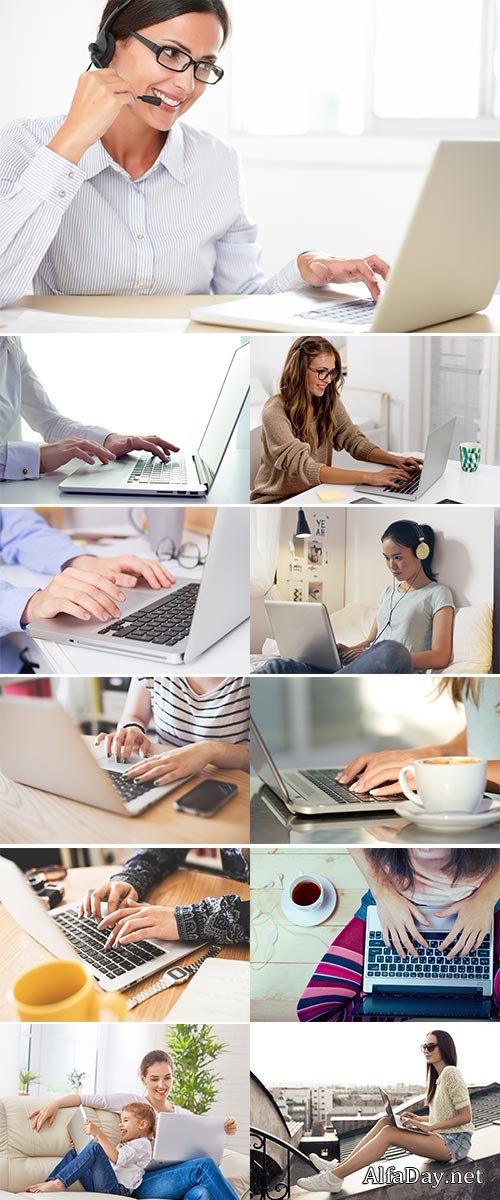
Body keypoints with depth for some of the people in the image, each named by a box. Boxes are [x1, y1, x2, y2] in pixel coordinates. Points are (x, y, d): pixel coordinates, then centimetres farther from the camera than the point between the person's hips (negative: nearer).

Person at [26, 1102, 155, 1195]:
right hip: (97, 1186, 9)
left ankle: (59, 1183, -32)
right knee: (73, 1152, 13)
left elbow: (117, 1158, -18)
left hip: (115, 1188, -9)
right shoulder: (125, 1144, 33)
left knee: (95, 1147, -27)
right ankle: (50, 1182, -11)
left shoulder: (142, 1144, 2)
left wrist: (99, 1133, -23)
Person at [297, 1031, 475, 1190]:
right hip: (442, 1138, 9)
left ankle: (334, 1178, -27)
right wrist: (420, 1119, 6)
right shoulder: (438, 1077, 18)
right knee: (385, 1122, -4)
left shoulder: (451, 1073, -10)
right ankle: (339, 1166, -10)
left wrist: (429, 1126, -18)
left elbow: (466, 1116, -16)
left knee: (388, 1133, -22)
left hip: (456, 1142, -9)